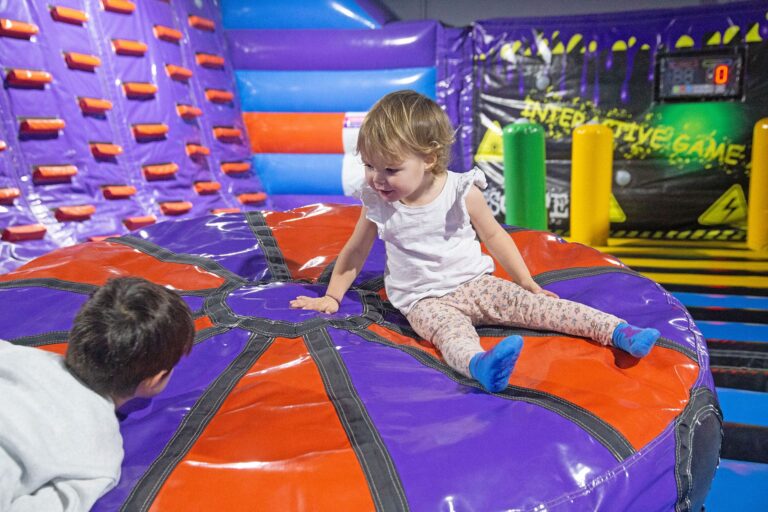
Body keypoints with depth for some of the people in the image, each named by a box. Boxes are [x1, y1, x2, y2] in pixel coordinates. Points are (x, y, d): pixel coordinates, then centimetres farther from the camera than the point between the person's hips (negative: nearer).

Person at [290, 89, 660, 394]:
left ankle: (616, 331, -21)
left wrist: (528, 283, 9)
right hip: (424, 301, -2)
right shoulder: (378, 204, -3)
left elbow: (494, 235, 6)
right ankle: (479, 364, -66)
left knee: (535, 305, -18)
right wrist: (332, 296, 11)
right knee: (450, 329, -35)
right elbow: (356, 250, 12)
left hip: (475, 283, 2)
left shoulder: (462, 191, -7)